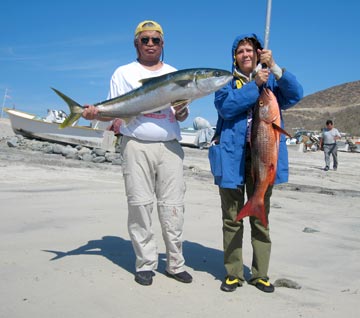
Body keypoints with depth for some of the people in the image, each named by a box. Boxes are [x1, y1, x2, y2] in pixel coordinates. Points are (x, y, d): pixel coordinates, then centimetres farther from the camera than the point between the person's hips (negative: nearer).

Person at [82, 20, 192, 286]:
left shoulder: (174, 74, 19)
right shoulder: (124, 73, 11)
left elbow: (182, 116, 18)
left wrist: (182, 111, -6)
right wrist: (96, 114, -16)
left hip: (170, 146, 2)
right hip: (136, 145, -2)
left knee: (173, 206, 0)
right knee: (140, 205, -3)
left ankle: (176, 264, 10)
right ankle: (145, 264, 9)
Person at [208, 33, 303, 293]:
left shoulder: (271, 79, 13)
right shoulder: (227, 81, 8)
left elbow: (295, 95, -7)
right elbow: (225, 107, -12)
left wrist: (274, 67, -15)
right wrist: (255, 85, -14)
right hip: (233, 155, -1)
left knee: (261, 218, 7)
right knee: (232, 219, 4)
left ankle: (260, 274, 19)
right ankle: (233, 273, 16)